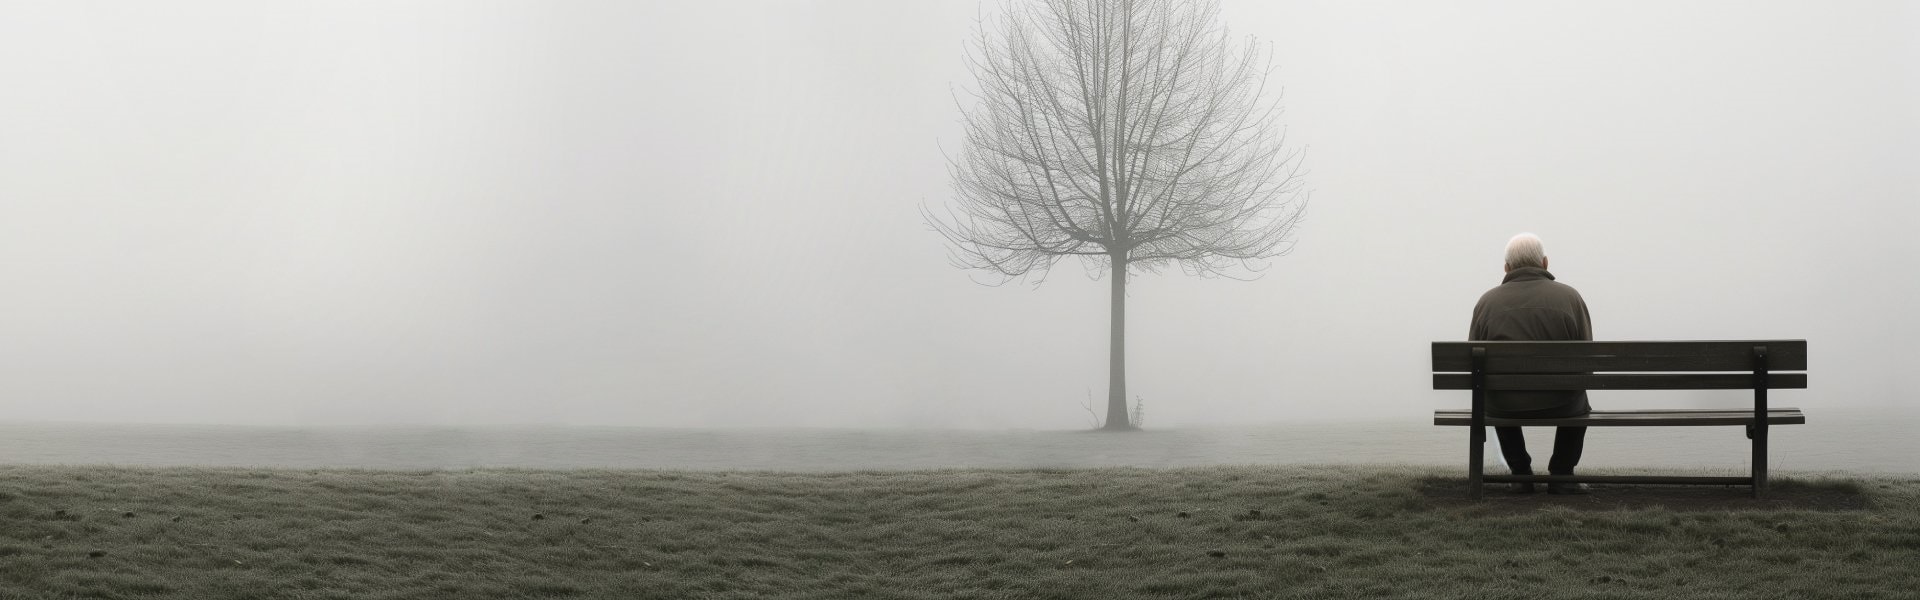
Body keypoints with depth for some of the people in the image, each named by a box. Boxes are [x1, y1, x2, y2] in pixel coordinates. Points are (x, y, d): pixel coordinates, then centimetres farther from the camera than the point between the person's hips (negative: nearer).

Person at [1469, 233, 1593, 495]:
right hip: (1559, 404, 0)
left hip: (1504, 406, 1)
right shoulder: (1570, 297, -2)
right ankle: (1561, 476, 23)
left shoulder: (1487, 301, -1)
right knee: (1580, 402, 33)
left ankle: (1521, 475, 27)